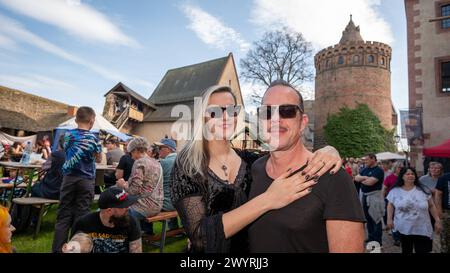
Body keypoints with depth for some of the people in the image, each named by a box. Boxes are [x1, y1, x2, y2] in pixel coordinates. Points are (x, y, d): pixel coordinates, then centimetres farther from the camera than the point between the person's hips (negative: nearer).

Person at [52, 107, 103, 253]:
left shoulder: (68, 134, 1)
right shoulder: (94, 138, -7)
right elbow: (99, 160, 4)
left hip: (69, 178, 2)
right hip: (86, 180, -2)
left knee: (63, 214, 7)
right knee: (81, 215, 3)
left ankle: (58, 248, 10)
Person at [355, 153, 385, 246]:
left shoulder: (378, 170, -12)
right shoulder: (365, 169, 12)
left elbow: (370, 182, -23)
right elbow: (356, 178, 2)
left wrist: (361, 180, -5)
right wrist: (365, 177, -15)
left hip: (374, 197, -8)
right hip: (365, 196, 8)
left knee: (376, 219, -1)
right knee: (368, 218, 17)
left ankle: (378, 241, 8)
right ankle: (371, 237, 32)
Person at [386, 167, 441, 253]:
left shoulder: (423, 190, 0)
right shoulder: (395, 191, -1)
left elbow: (431, 206, 5)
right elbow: (390, 205, 4)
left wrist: (437, 220, 3)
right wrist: (389, 219, -2)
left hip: (422, 229, 0)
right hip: (404, 228, 0)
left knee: (422, 251, 4)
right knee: (406, 250, 14)